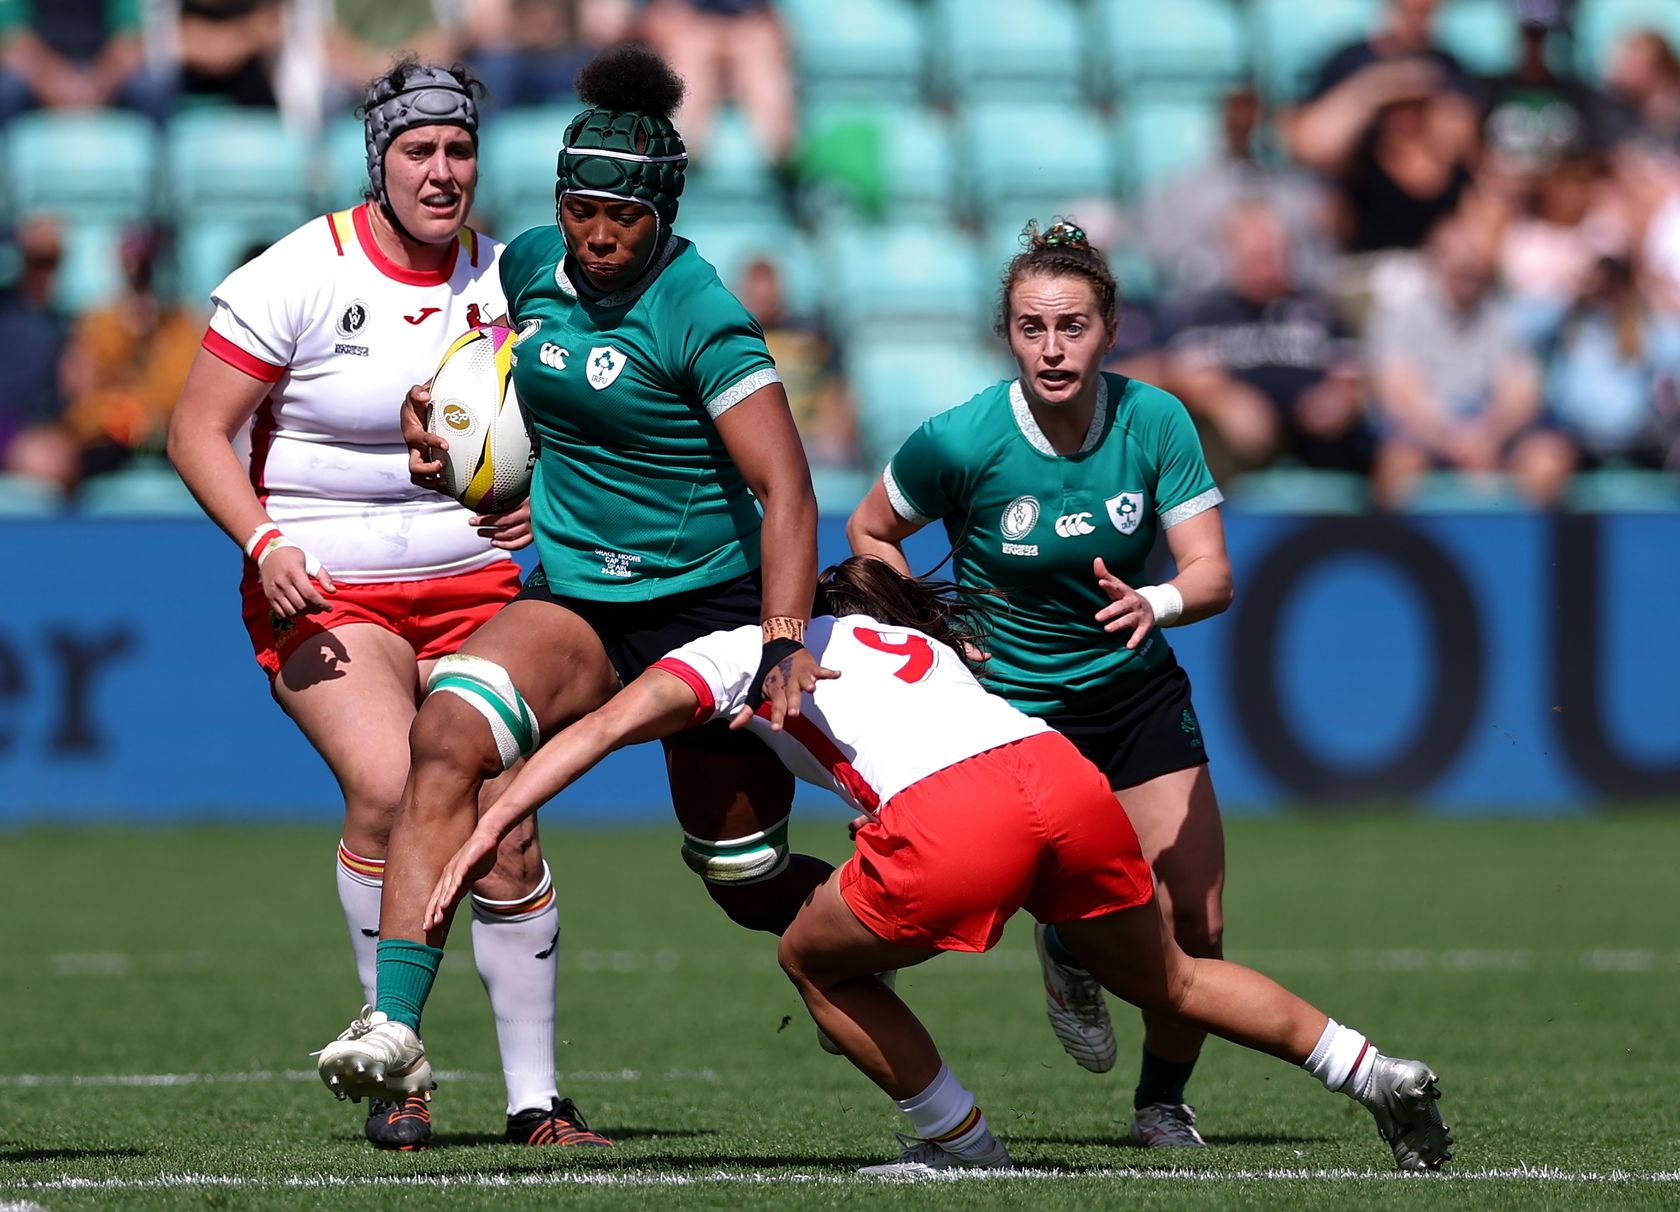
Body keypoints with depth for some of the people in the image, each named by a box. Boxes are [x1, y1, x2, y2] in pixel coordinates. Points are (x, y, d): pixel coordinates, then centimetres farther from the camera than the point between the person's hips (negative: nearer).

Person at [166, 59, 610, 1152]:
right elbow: (199, 429, -6)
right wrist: (266, 543, -19)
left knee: (506, 829, -7)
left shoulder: (501, 277, 3)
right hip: (325, 594, -3)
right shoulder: (300, 275, -8)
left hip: (473, 586, 3)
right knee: (385, 787, -25)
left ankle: (536, 1098, 5)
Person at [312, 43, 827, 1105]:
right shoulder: (531, 264, 0)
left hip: (707, 607, -4)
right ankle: (394, 1028, -32)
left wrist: (784, 646, -33)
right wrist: (439, 415, 7)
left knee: (745, 875, 4)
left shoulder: (699, 317, -18)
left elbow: (784, 488, -23)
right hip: (573, 602, 4)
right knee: (446, 741, -24)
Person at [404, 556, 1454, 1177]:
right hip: (1069, 777, 6)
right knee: (1166, 980, 29)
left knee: (817, 962, 22)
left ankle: (962, 1141, 22)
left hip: (948, 820, -6)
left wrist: (485, 833, 8)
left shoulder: (735, 650, 23)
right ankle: (1378, 1075, 28)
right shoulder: (921, 642, 40)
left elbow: (605, 726, 12)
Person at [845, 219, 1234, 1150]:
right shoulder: (960, 442, -19)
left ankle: (1161, 1101, 23)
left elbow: (1213, 574, -15)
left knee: (1194, 927, -4)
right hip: (1012, 711, -3)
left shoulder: (1156, 422, -14)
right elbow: (869, 533, -1)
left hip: (1138, 692, 3)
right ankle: (1069, 954, 25)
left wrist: (1154, 603, -36)